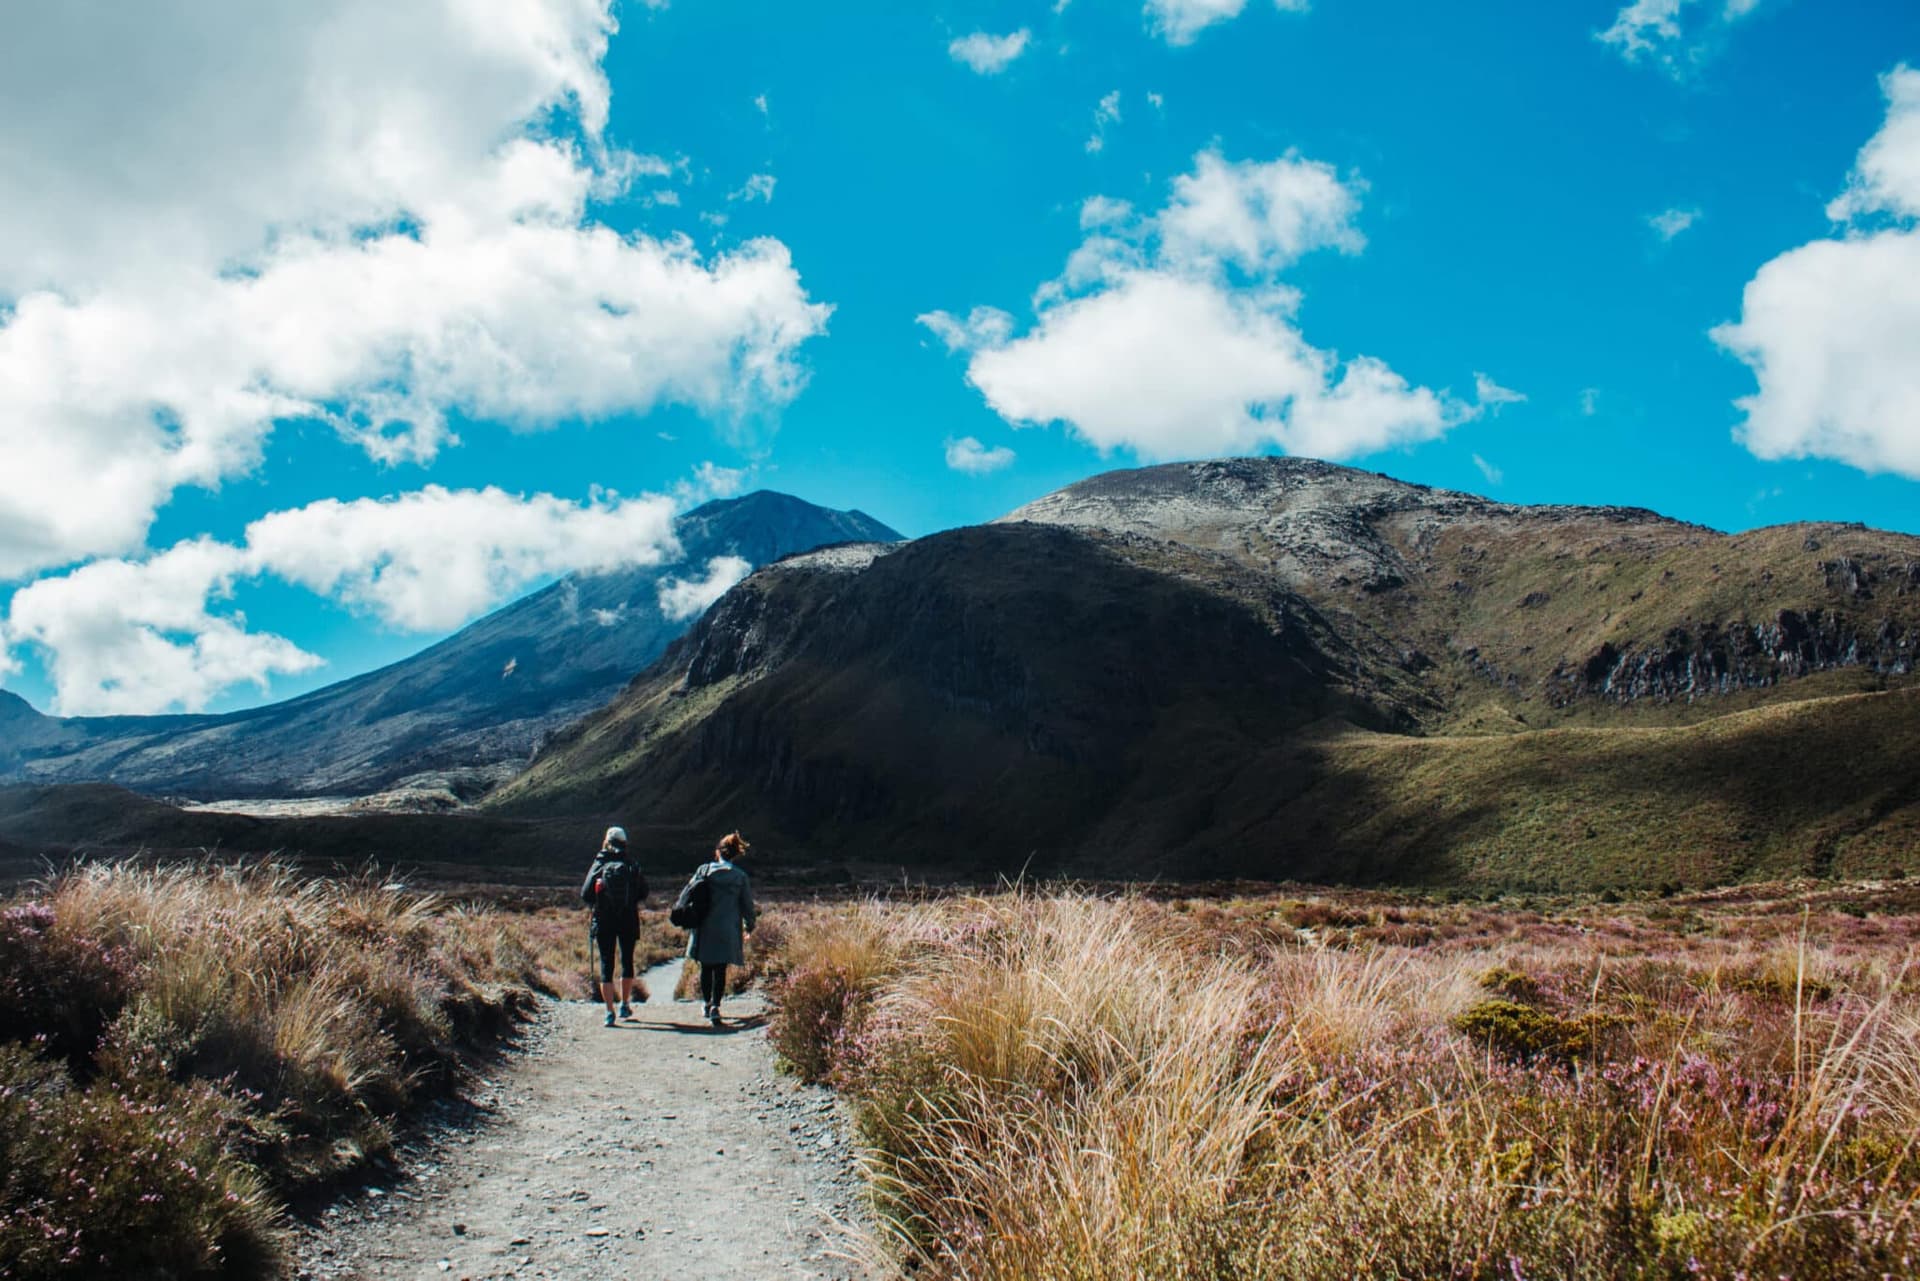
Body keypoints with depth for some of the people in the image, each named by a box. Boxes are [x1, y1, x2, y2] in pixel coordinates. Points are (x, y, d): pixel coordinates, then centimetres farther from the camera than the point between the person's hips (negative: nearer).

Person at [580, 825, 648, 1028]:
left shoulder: (599, 865, -4)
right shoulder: (632, 865, -2)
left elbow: (585, 894, -4)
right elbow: (643, 892, -1)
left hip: (604, 921, -1)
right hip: (628, 921, 1)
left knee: (606, 964, 3)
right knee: (627, 961, 18)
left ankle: (609, 1011, -3)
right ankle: (625, 1005, 21)